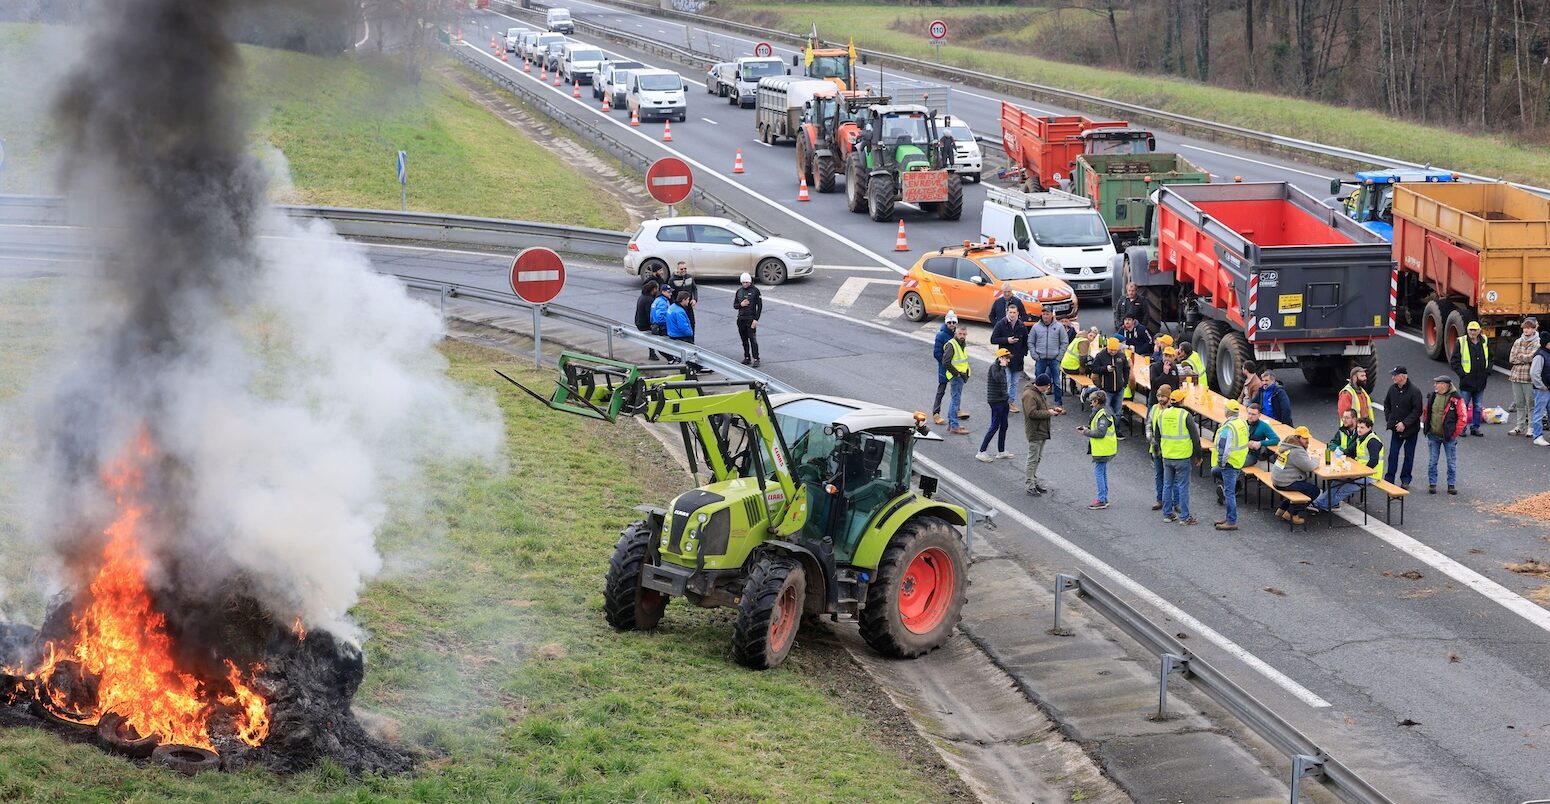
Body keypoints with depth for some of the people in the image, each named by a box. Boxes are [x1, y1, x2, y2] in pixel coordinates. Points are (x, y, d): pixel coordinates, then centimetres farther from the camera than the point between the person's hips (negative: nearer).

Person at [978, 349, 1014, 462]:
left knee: (1004, 426, 13)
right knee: (995, 426, -6)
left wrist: (1008, 400, 24)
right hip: (996, 401, -9)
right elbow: (998, 378, -36)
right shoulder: (994, 367, -15)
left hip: (1003, 401, 9)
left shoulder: (1000, 368, 13)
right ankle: (982, 451, -2)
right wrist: (1003, 367, -25)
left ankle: (1001, 451, 22)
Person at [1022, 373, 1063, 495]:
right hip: (1034, 432, -10)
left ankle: (1034, 481, 28)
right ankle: (1031, 486, 0)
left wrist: (1054, 408, 5)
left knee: (1038, 458, 17)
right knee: (1033, 459, -4)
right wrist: (1048, 413, -21)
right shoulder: (1029, 395, -19)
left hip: (1042, 431, 10)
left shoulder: (1041, 393, 13)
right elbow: (1032, 413, -26)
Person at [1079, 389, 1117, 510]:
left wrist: (1086, 432, -14)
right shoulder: (1101, 412, 12)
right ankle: (1104, 498, 24)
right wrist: (1086, 428, 8)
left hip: (1102, 450, -11)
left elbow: (1100, 432, -25)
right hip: (1103, 449, 11)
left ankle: (1101, 501, -5)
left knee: (1098, 473, -7)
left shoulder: (1102, 415, -20)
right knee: (1103, 473, 17)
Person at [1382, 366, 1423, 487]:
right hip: (1396, 428, 4)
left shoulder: (1414, 391, -16)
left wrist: (1404, 423, -21)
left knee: (1409, 455, 6)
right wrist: (1389, 419, 5)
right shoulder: (1392, 389, 2)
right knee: (1393, 454, 2)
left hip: (1411, 429, -4)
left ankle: (1405, 480, 15)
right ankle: (1389, 479, 6)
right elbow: (1386, 404, 17)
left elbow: (1417, 411, -17)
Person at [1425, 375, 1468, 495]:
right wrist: (1427, 427, 10)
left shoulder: (1456, 399, -13)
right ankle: (1432, 484, 18)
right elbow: (1426, 412, 16)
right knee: (1432, 461, 9)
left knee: (1451, 462, 7)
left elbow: (1463, 417, -10)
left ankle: (1451, 485, 17)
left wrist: (1455, 433, -11)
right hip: (1433, 436, 4)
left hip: (1449, 436, -4)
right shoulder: (1432, 396, 1)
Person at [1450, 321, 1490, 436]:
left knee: (1478, 407, 10)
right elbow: (1454, 361, -4)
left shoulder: (1485, 342, 5)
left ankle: (1475, 428, 19)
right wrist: (1462, 373, -10)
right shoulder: (1461, 343, -6)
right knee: (1463, 406, 1)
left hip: (1480, 382, 4)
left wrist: (1487, 372, 8)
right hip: (1466, 382, -4)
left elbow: (1490, 358, 19)